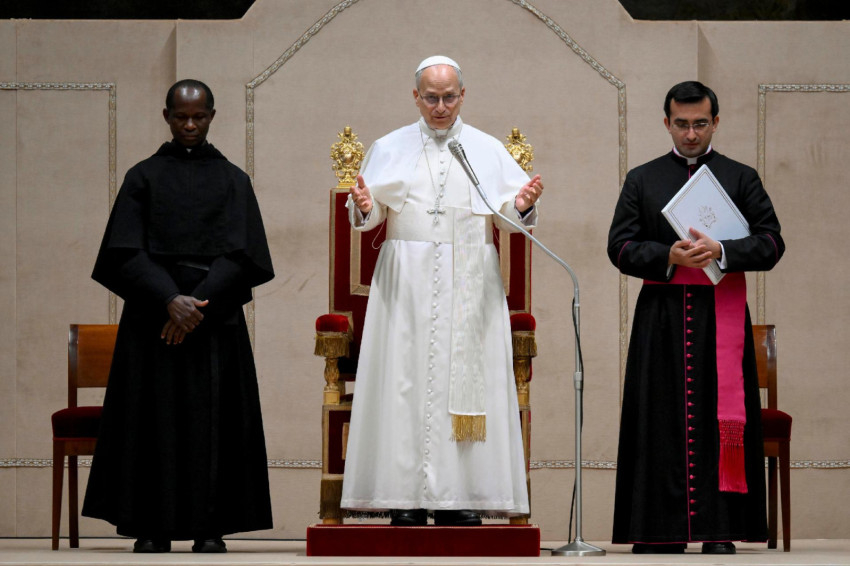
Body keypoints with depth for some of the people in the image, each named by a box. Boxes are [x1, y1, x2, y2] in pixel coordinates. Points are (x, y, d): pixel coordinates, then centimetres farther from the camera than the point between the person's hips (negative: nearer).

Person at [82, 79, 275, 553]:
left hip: (216, 316, 0)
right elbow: (128, 252, -2)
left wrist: (197, 304, -13)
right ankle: (154, 528, -2)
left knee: (213, 420, -3)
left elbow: (239, 255, -1)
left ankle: (211, 528, -2)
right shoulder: (144, 177, 8)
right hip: (154, 315, 0)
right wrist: (171, 300, -16)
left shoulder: (233, 181, 9)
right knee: (156, 419, -4)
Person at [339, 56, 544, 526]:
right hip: (406, 287, 0)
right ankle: (407, 498, -6)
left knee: (467, 378, -5)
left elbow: (507, 217, 4)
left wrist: (521, 206, -18)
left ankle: (461, 497, -4)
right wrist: (364, 207, -17)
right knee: (406, 381, -6)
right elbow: (371, 217, 5)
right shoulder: (389, 149, 11)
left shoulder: (488, 151, 10)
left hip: (469, 287, 0)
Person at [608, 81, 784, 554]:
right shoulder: (642, 180, 13)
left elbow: (771, 243, 2)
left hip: (721, 318, -1)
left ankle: (719, 530, -3)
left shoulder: (741, 179, 10)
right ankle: (660, 530, 0)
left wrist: (721, 251, -14)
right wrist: (667, 257, -12)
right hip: (661, 317, 1)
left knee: (721, 420, -5)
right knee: (661, 421, -2)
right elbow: (620, 246, 5)